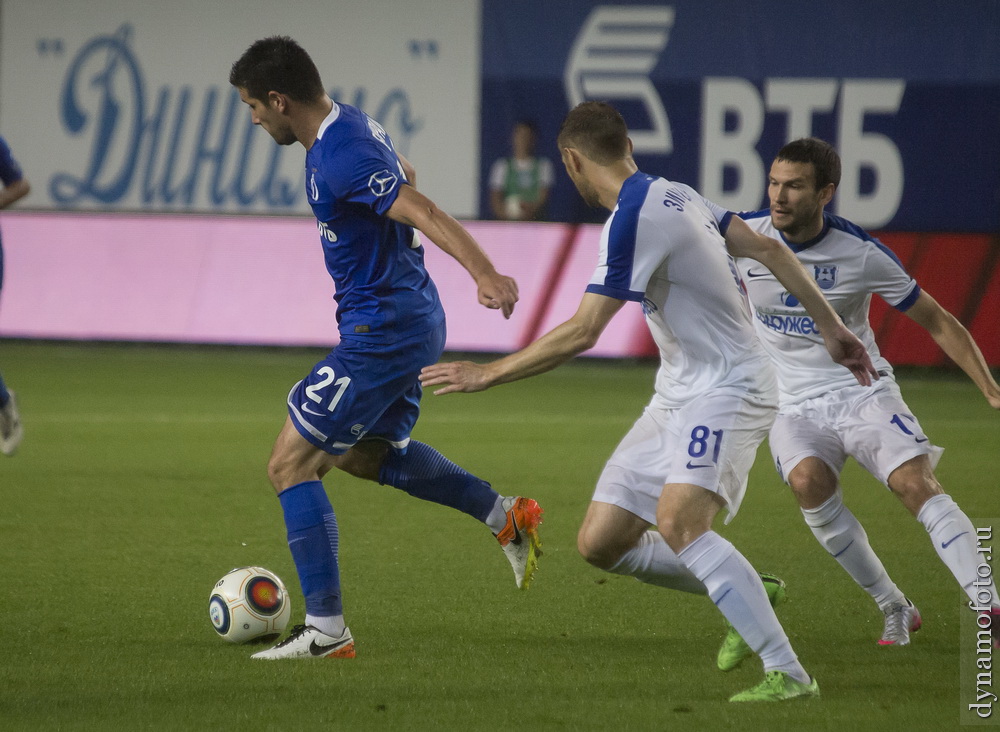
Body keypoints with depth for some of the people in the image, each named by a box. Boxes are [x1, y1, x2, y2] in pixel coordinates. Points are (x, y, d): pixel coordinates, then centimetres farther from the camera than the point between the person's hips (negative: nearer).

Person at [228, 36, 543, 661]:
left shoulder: (341, 159, -24)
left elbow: (423, 209, -35)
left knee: (292, 464, -6)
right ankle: (505, 514, 24)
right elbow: (403, 173, 27)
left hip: (381, 334, -11)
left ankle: (326, 629, -7)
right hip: (411, 322, 11)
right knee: (365, 454, 29)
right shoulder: (352, 123, 8)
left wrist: (484, 273, -47)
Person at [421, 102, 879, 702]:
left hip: (726, 389, -10)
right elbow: (769, 250, 15)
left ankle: (789, 673, -31)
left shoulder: (635, 218, -19)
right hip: (680, 397, 10)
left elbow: (581, 334, -22)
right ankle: (745, 595, 20)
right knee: (600, 542, 4)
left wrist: (488, 374, -14)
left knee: (679, 521, -31)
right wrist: (833, 328, 21)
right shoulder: (674, 195, 10)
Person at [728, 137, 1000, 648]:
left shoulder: (862, 255, -10)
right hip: (793, 404, 1)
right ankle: (894, 609, -15)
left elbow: (937, 322, -1)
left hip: (862, 390, -1)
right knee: (808, 481, -30)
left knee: (915, 482, -26)